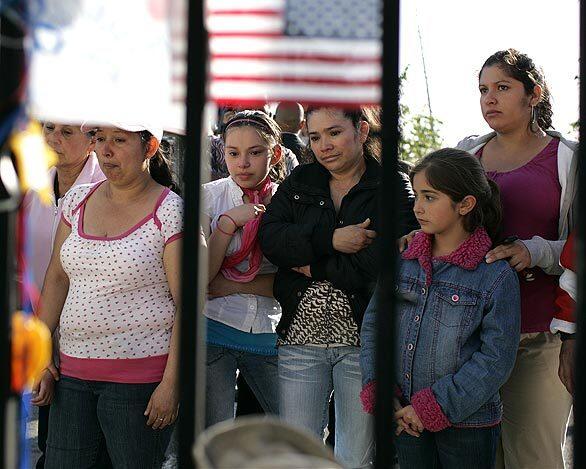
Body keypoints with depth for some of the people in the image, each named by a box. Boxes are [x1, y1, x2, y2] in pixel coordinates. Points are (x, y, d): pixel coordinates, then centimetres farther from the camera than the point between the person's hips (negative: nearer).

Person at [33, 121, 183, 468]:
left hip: (140, 376, -6)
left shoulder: (171, 212, -8)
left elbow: (187, 303, -11)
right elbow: (57, 277, 14)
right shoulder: (78, 201, 10)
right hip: (73, 370, 6)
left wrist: (171, 383, -16)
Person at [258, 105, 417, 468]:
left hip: (363, 340, -3)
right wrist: (330, 240, -16)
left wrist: (312, 267, -9)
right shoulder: (299, 183, 11)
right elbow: (271, 238, -5)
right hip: (301, 335, 3)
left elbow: (375, 267, -15)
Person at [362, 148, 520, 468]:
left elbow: (496, 358, -12)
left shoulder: (496, 275, -10)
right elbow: (373, 325, 7)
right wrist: (377, 392, -7)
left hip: (467, 425, -4)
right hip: (405, 420, 4)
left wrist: (435, 407, -15)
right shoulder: (403, 260, 4)